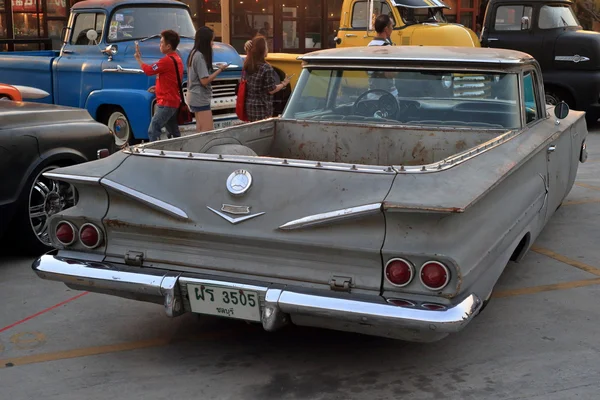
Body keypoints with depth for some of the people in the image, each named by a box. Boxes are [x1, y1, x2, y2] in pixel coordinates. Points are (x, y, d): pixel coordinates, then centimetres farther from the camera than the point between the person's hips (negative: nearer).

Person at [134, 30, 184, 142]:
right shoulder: (177, 59, 13)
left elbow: (148, 70, -12)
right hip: (174, 102, 10)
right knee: (174, 133, 14)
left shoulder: (167, 60, -17)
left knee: (153, 131, -11)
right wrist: (158, 87, 14)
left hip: (166, 103, -10)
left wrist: (138, 58, 1)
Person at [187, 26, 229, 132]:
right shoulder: (200, 56, -19)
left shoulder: (194, 53, 10)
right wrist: (220, 69, -13)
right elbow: (204, 81, -20)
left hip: (196, 98, 10)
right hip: (200, 99, -10)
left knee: (200, 131, 14)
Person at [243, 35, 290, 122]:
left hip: (248, 106, 7)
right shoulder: (266, 68, -17)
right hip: (262, 108, -7)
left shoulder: (247, 66, 3)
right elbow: (271, 90, -12)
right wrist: (284, 84, 3)